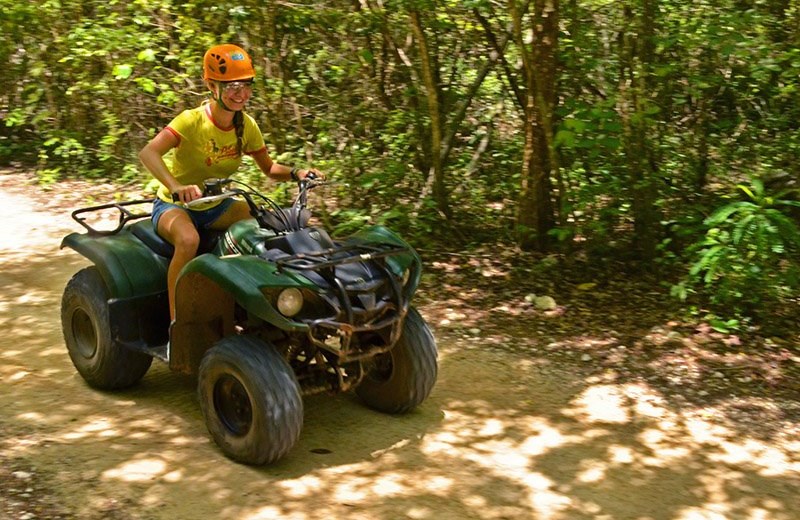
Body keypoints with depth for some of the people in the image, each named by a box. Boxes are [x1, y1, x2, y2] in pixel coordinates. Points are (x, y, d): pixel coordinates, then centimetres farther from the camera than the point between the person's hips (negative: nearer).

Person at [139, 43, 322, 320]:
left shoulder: (247, 126, -5)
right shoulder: (192, 120, -23)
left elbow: (269, 168, 5)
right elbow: (148, 152, -37)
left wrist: (296, 172, -18)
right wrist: (176, 186, -57)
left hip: (216, 206, 6)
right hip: (175, 205, -5)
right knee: (188, 239, -38)